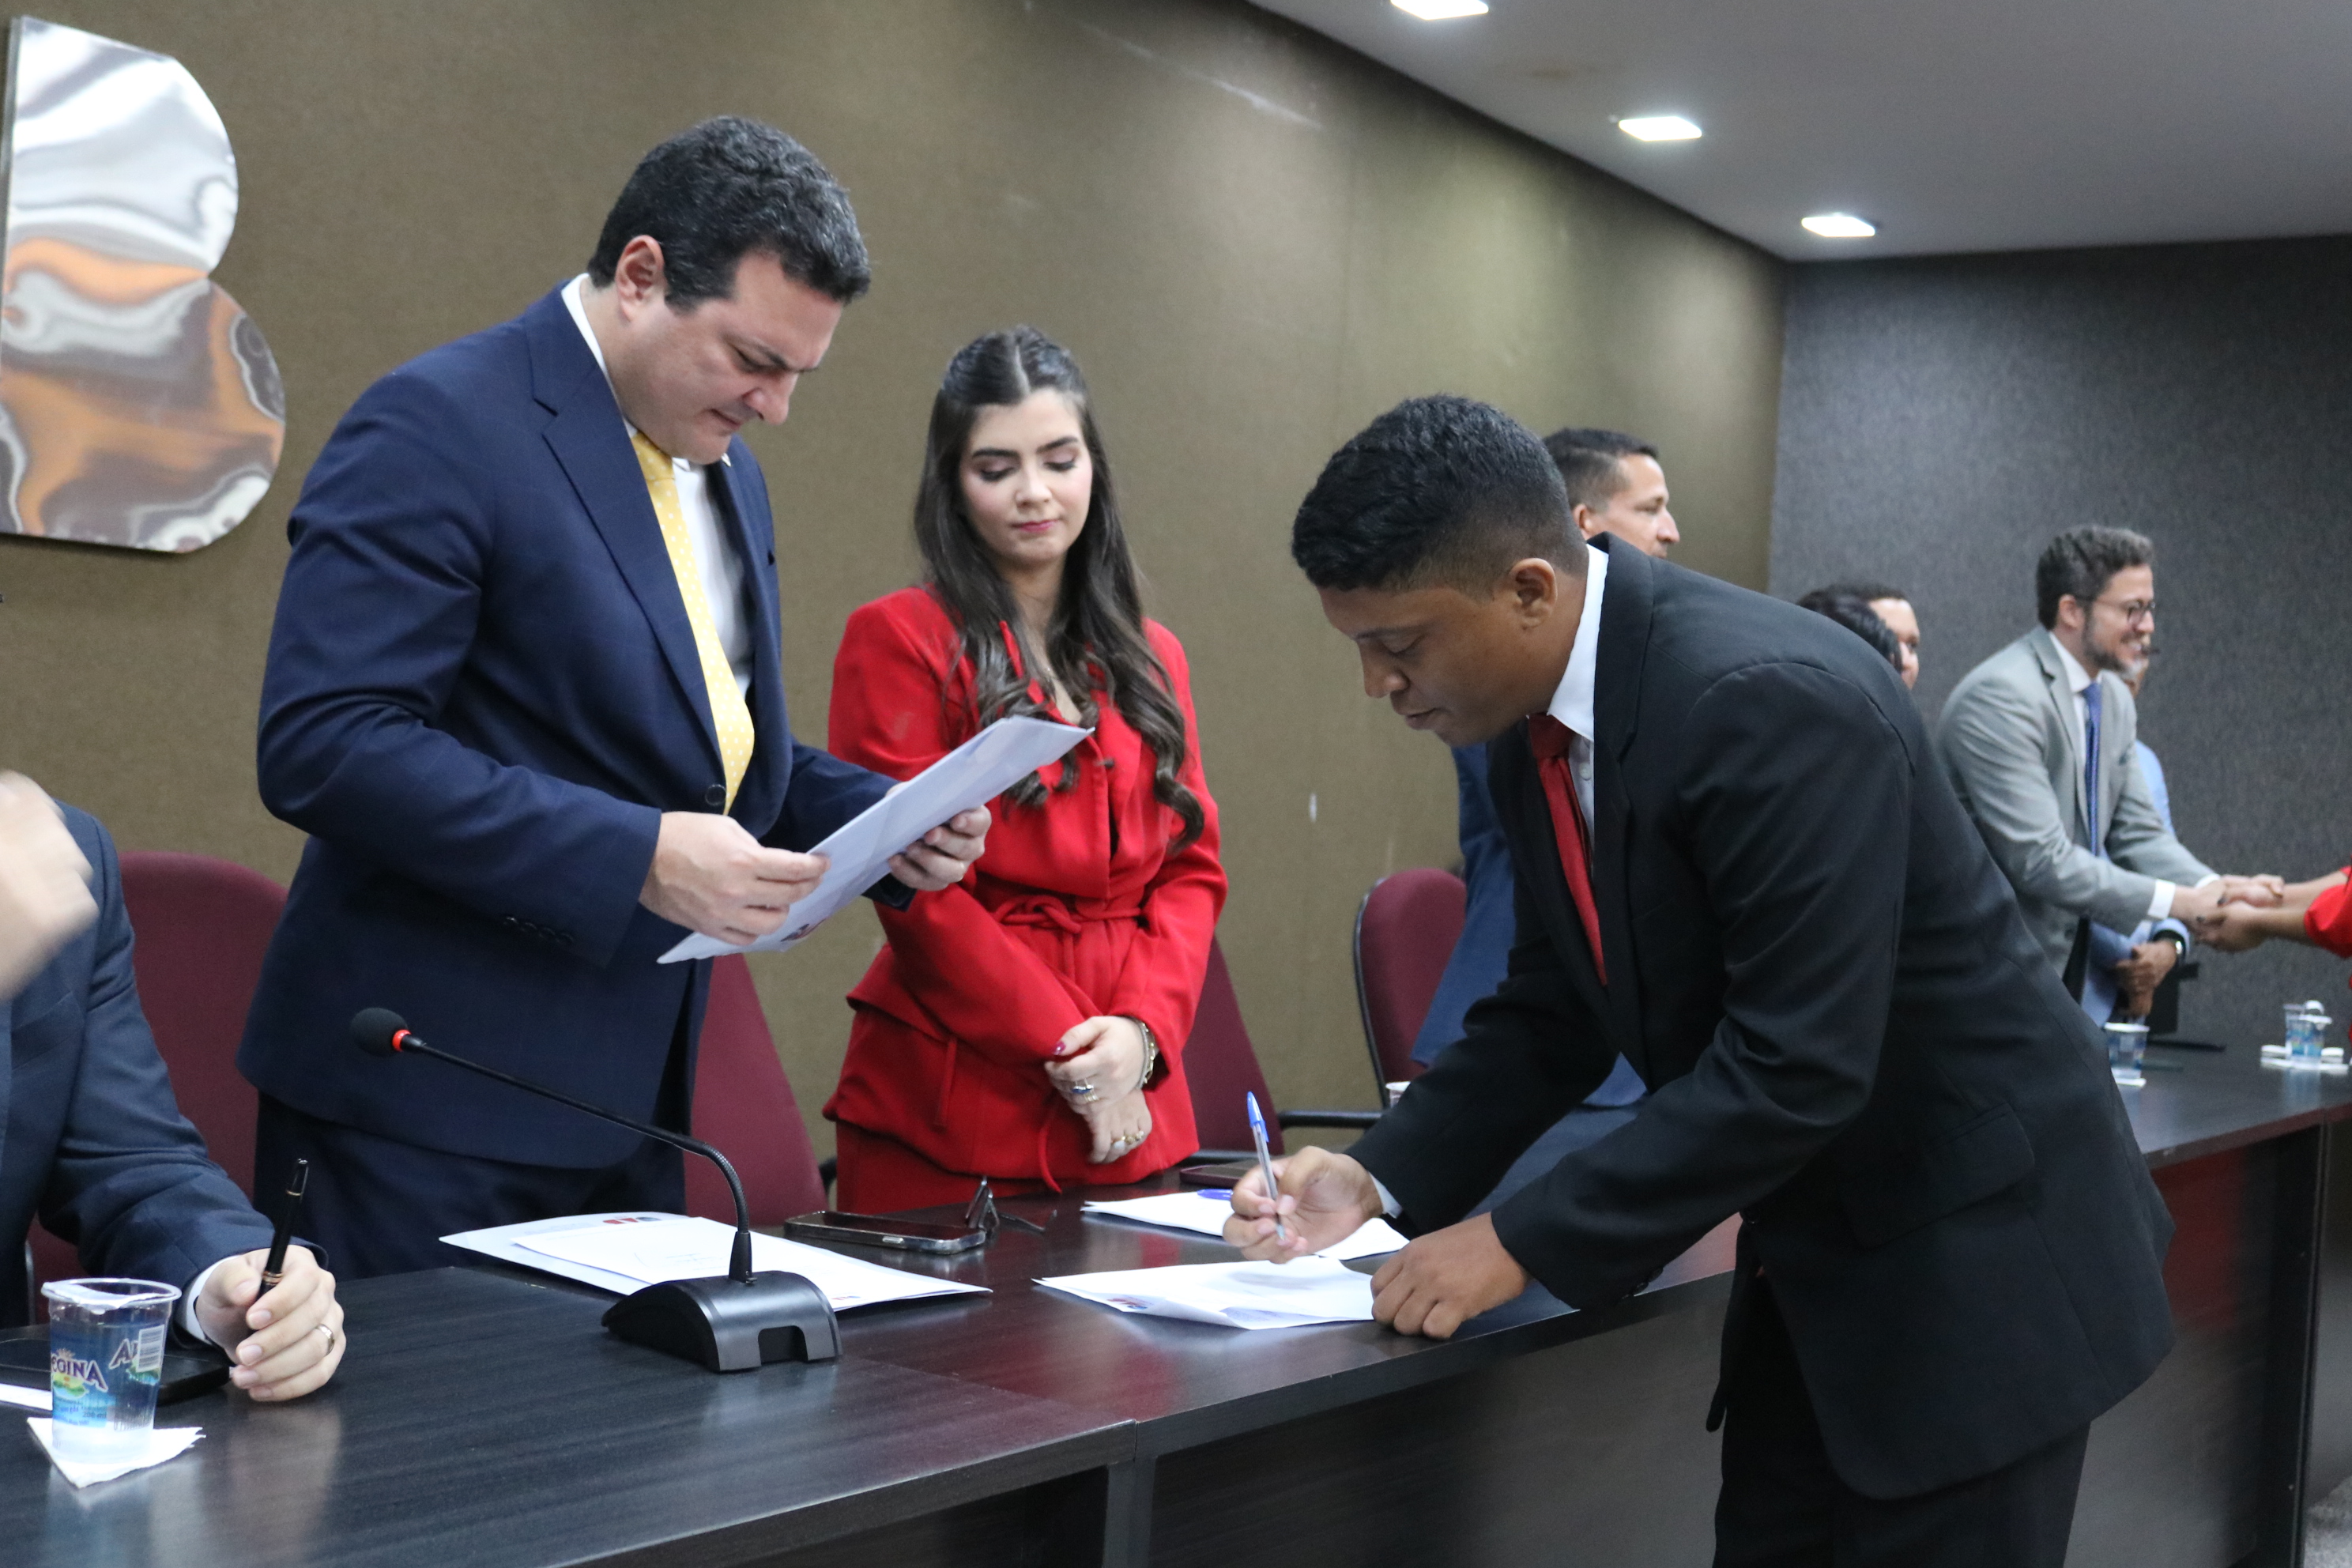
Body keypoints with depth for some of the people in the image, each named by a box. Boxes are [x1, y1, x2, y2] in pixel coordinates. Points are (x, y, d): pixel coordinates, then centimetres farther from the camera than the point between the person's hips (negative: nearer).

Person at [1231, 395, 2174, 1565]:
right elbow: (1555, 1009, 8)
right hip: (1812, 1253, 8)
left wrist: (1526, 1244, -25)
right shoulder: (1531, 729, -1)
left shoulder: (1774, 702, -28)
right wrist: (1383, 1178, -5)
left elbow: (1797, 1063, -29)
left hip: (1972, 1245, -8)